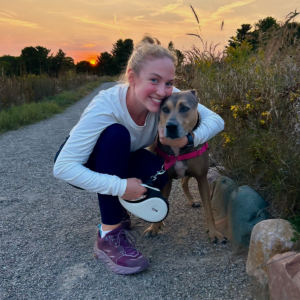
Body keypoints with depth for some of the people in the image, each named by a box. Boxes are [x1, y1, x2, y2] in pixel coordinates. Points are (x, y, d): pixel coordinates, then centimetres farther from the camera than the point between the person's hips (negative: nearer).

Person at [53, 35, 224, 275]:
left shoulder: (169, 97, -23)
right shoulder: (106, 107, -36)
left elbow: (216, 120, -21)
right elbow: (63, 168, -37)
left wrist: (188, 139, -40)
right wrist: (119, 186, -44)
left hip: (119, 159, 4)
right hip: (82, 163, -3)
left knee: (158, 174, -28)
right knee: (116, 134, -35)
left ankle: (117, 207, 7)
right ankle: (109, 236, -25)